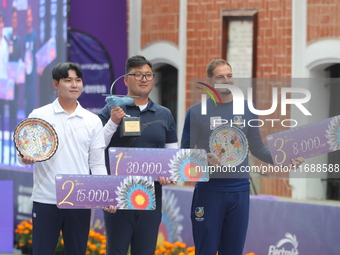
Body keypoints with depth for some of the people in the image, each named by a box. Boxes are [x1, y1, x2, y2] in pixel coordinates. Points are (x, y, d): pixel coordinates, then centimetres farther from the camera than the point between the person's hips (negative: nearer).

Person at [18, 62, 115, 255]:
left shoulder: (93, 121, 8)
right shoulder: (38, 116, 2)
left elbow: (97, 164, 7)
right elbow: (24, 155, 2)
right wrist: (26, 158, -22)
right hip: (46, 200, -2)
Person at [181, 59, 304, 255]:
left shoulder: (247, 110, 7)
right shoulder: (197, 112, -2)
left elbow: (258, 148, 11)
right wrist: (205, 158, -22)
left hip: (239, 192, 3)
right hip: (208, 190, -2)